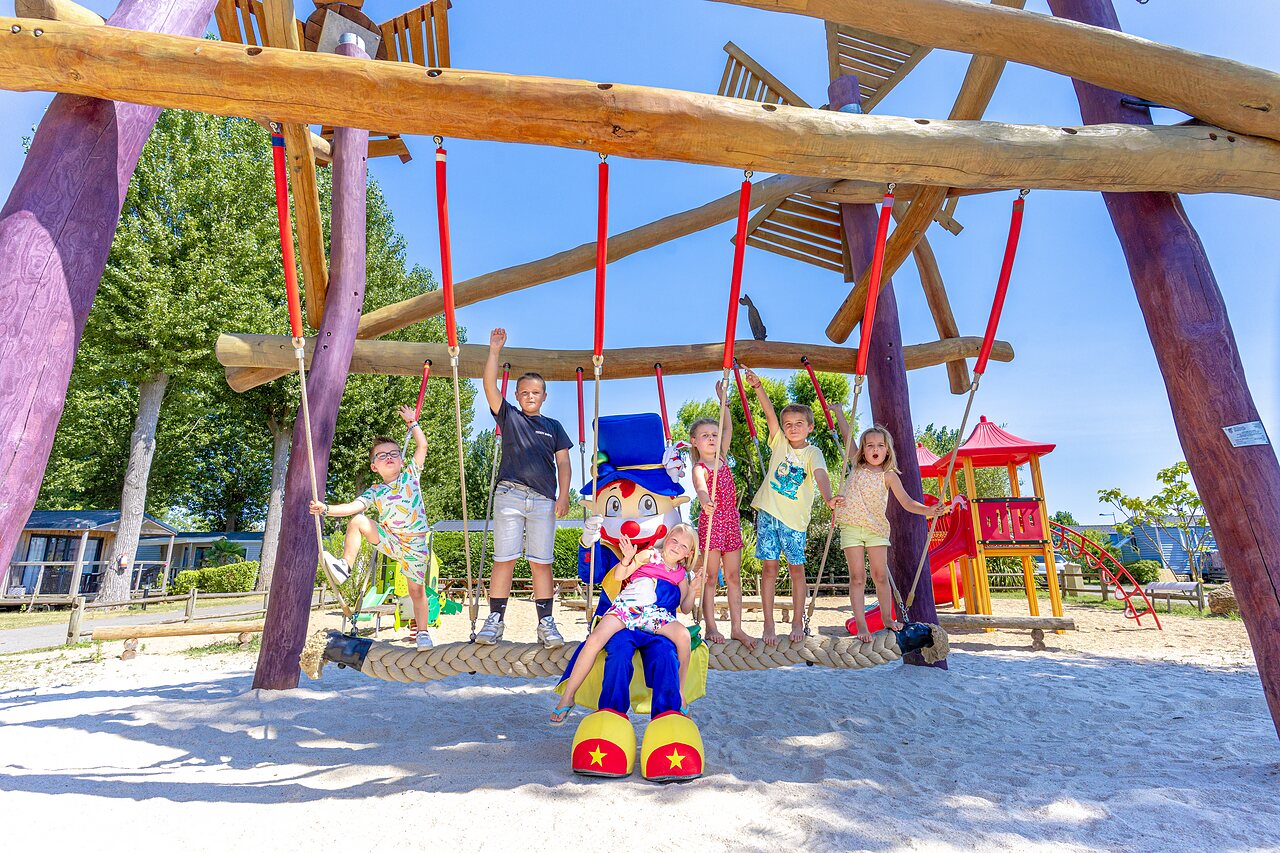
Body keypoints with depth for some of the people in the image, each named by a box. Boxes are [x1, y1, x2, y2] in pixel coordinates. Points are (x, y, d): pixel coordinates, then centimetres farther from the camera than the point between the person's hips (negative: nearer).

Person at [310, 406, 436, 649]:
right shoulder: (374, 492, 1)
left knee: (417, 590, 2)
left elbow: (422, 446, -4)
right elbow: (353, 506, -12)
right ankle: (345, 565, -7)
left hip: (416, 543, -1)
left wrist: (412, 422, 1)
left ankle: (423, 632, 20)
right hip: (390, 540, 2)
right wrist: (326, 508, -26)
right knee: (357, 522, -17)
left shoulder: (411, 474, -1)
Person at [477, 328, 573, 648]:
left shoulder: (553, 426, 17)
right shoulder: (509, 417, 14)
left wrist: (563, 496, 1)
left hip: (544, 500, 1)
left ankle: (546, 622, 6)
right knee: (504, 558, -1)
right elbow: (490, 386, 3)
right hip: (509, 495, 0)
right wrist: (494, 351, -2)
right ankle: (495, 619, 7)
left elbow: (563, 463, 12)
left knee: (541, 561, 1)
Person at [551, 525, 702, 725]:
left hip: (653, 612, 2)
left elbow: (685, 608, 18)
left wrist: (693, 589, 2)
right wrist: (627, 559, -15)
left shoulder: (681, 574, 18)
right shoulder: (649, 555, 9)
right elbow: (619, 575, 3)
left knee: (683, 635, -28)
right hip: (626, 606, -2)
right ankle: (567, 697, -8)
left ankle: (680, 694, -8)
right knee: (594, 640, -25)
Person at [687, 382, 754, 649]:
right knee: (711, 577, 2)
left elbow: (728, 428, 18)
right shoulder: (699, 468, -8)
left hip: (731, 521, 6)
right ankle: (711, 627, 12)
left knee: (734, 577, 9)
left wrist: (723, 399, 19)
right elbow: (700, 487, -30)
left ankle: (736, 627, 16)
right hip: (710, 521, -6)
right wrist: (705, 502, -52)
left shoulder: (722, 458, 10)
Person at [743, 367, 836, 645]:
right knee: (769, 567, 2)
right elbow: (770, 412, -6)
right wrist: (757, 386, -17)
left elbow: (820, 474, -23)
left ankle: (797, 623, 20)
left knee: (796, 568, 6)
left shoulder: (812, 453, -3)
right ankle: (769, 625, 9)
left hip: (794, 517, -1)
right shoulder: (779, 443, 4)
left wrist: (828, 498, -42)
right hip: (768, 512, 1)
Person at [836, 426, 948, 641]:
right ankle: (860, 624, 3)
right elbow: (848, 435, 10)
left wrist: (928, 510, -21)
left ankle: (887, 618, 21)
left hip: (876, 528, 0)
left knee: (881, 576, 3)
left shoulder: (889, 475, 2)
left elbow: (906, 502, -5)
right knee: (857, 577, -1)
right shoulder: (857, 467, 7)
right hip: (851, 527, 0)